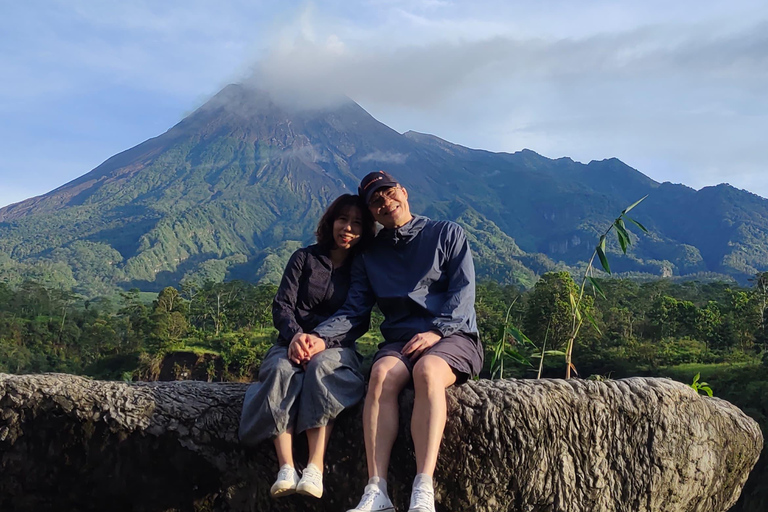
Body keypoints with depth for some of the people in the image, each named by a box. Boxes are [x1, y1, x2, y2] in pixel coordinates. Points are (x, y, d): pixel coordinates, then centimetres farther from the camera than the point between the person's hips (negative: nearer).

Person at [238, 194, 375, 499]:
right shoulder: (305, 258, 11)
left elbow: (359, 323, 1)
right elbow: (282, 305, 2)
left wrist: (325, 342, -17)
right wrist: (296, 335, -20)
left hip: (335, 348, -1)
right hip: (294, 343, 1)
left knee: (320, 368, -36)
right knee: (281, 370, -33)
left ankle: (315, 471, -46)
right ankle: (286, 470, -44)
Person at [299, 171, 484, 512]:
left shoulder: (448, 234, 11)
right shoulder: (370, 256, 19)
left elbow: (463, 290, 0)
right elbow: (354, 310, 9)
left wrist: (437, 330, -16)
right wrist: (320, 336, -10)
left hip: (453, 335, -2)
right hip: (399, 342, 2)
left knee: (427, 370, -36)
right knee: (382, 373, -32)